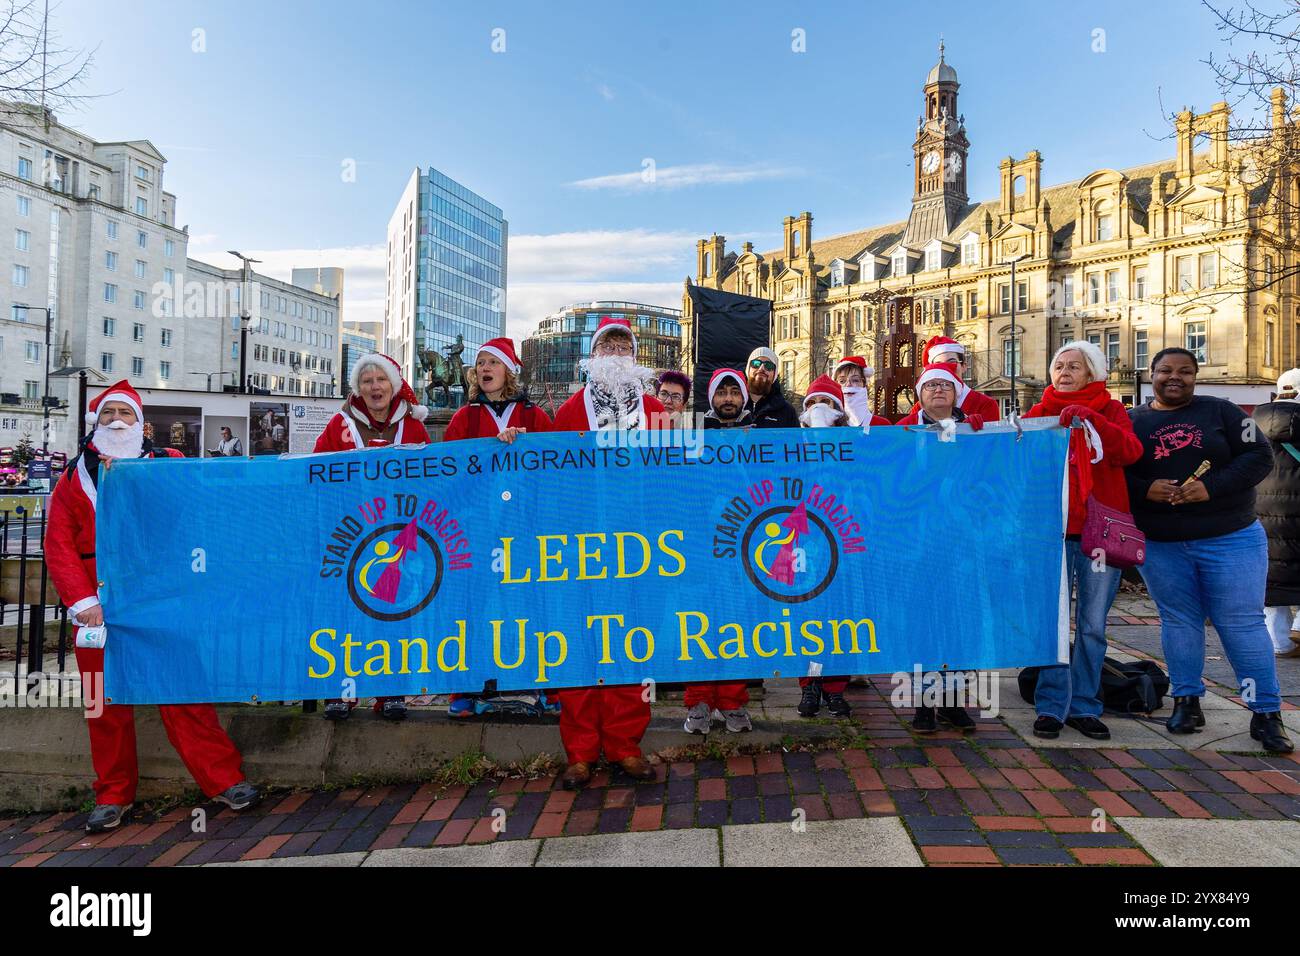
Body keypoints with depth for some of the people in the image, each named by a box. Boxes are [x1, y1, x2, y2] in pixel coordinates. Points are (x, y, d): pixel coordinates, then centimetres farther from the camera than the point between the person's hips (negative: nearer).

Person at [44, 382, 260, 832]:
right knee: (107, 700, 8)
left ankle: (224, 778, 2)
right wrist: (82, 601, -6)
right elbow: (59, 545, 5)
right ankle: (113, 796, 22)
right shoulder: (75, 477, 11)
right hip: (99, 605, 2)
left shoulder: (169, 464, 7)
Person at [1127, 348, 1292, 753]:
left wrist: (1212, 487, -18)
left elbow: (1259, 456, -4)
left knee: (1243, 624, 0)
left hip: (1231, 540, -1)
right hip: (1160, 545, 1)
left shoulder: (1221, 411, 3)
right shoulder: (1131, 422, 5)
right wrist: (1144, 490, -18)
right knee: (1179, 621, 9)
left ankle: (1267, 712, 10)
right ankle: (1186, 701, 21)